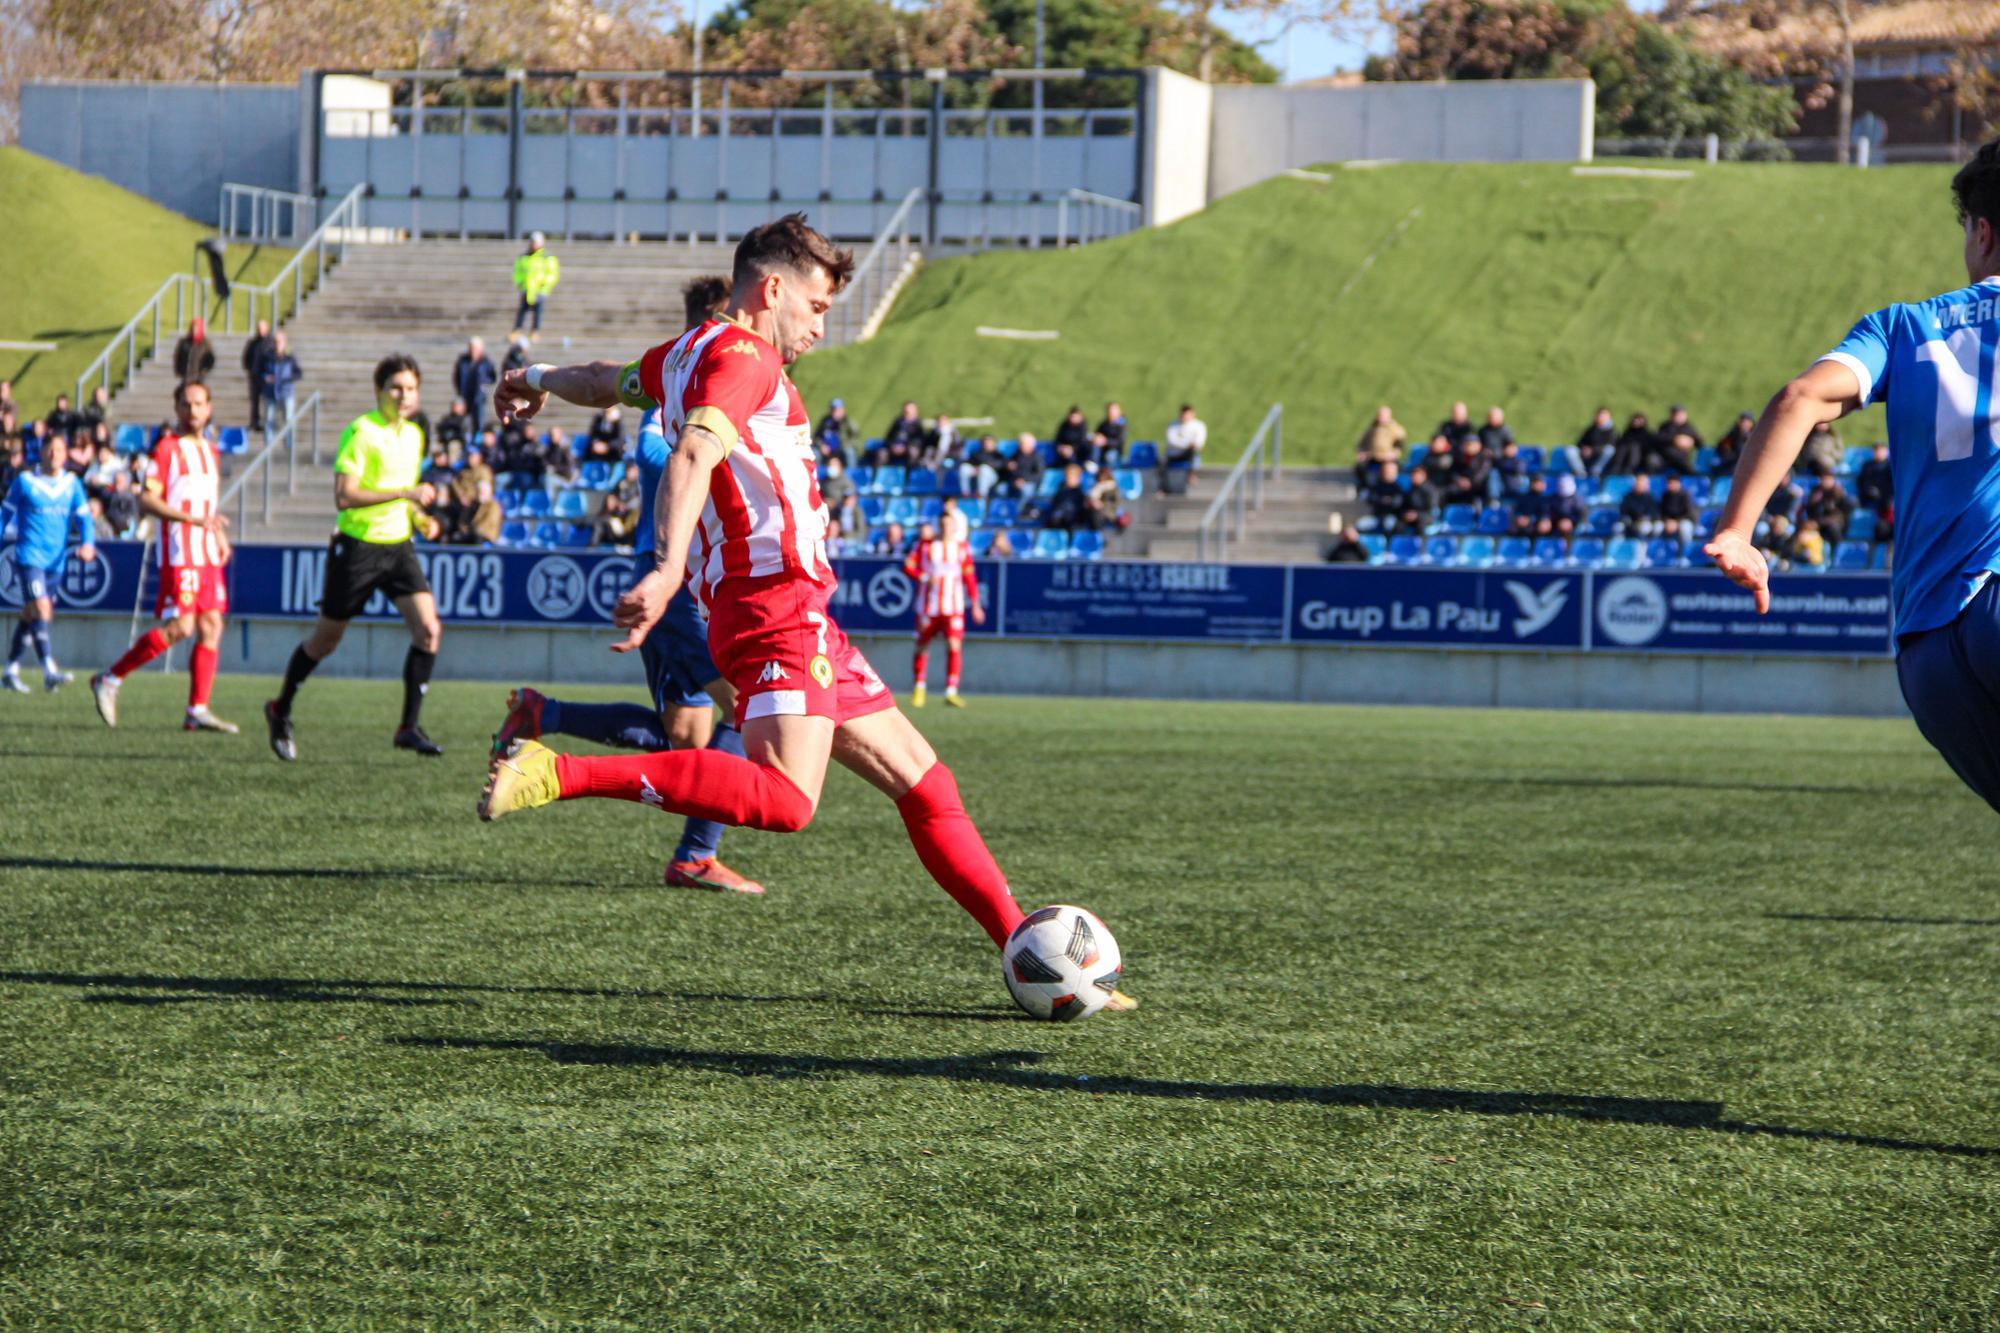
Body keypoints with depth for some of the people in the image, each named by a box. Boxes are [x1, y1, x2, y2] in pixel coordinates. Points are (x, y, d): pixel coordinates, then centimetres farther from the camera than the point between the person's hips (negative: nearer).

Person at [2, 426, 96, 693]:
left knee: (30, 616, 12)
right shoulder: (25, 482, -2)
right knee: (40, 610, -18)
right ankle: (50, 672, -26)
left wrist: (87, 543, -12)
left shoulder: (72, 483, 7)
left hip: (55, 560, 5)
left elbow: (83, 516, 4)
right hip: (29, 557, -5)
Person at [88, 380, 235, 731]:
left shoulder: (209, 450, 17)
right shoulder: (168, 447, -7)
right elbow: (147, 500, -14)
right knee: (180, 627, -14)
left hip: (209, 554, 8)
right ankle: (109, 679, -3)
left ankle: (197, 711, 1)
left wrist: (220, 534, 12)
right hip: (179, 553, -8)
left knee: (212, 627, 1)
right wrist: (196, 519, -20)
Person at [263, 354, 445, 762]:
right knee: (325, 640, 8)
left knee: (429, 629, -13)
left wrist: (420, 517, 7)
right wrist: (407, 493, -24)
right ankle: (280, 710, 31)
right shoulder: (360, 432, -13)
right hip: (358, 545, -6)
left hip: (398, 546, 6)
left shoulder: (414, 435, 11)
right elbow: (344, 496, -22)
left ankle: (409, 727, -8)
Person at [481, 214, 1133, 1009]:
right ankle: (560, 775, -26)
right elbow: (692, 458, -25)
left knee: (921, 778, 10)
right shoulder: (740, 356, -7)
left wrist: (542, 381, 65)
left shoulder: (688, 355, 22)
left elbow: (608, 381, 43)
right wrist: (670, 567, -40)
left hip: (796, 614, 11)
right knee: (784, 800, -28)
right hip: (776, 601, -11)